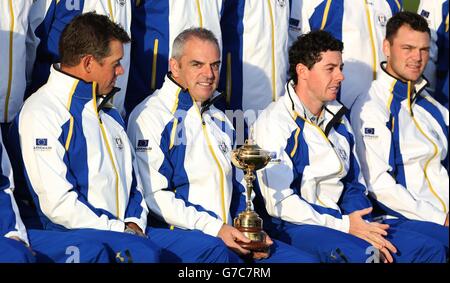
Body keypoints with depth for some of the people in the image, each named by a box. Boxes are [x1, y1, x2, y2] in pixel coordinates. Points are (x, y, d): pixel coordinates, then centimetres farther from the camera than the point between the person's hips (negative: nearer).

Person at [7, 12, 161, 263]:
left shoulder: (109, 112, 22)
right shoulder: (41, 114, -7)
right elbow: (57, 204, -14)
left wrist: (134, 223, 4)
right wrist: (122, 232, -12)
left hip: (122, 231, 8)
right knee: (144, 252, -36)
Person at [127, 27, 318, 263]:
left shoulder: (219, 120, 24)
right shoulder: (149, 116, -2)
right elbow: (153, 195, -11)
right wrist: (214, 229, -15)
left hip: (227, 235, 6)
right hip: (175, 234, -6)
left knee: (305, 259, -13)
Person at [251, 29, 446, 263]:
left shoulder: (338, 119, 18)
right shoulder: (274, 123, -6)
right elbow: (278, 202, -13)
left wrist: (365, 227, -2)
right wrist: (344, 226, -13)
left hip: (339, 219, 7)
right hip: (293, 226, -7)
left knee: (431, 250, -8)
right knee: (359, 254, -35)